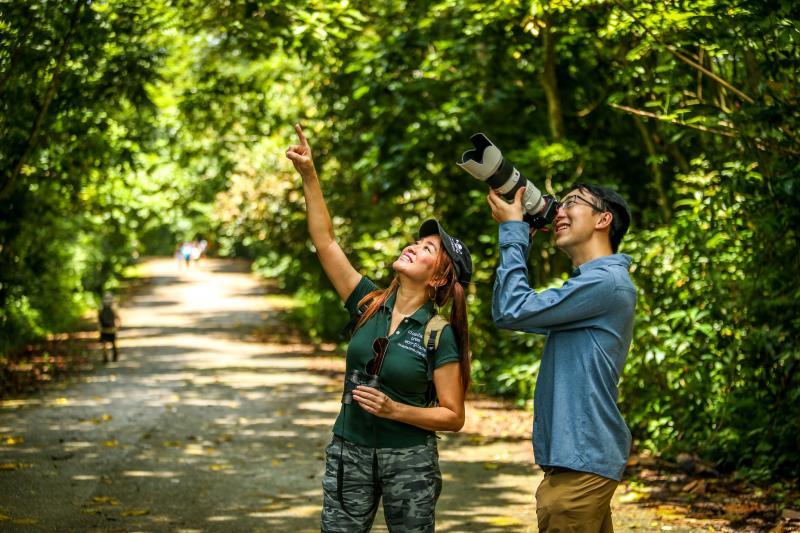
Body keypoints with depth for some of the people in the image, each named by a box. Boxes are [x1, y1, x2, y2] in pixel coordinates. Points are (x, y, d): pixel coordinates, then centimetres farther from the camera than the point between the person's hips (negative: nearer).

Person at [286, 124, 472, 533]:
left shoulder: (439, 335, -9)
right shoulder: (369, 306, 2)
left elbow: (453, 417, -8)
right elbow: (325, 241, -1)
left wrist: (395, 410, -22)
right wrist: (308, 176, -8)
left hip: (409, 459, -4)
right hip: (349, 452, 4)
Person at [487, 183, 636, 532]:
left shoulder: (605, 282, -15)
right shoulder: (590, 283, 18)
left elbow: (512, 312, -18)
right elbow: (506, 313, 19)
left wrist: (512, 230, -9)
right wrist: (519, 239, 12)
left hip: (582, 462, -10)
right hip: (582, 455, 10)